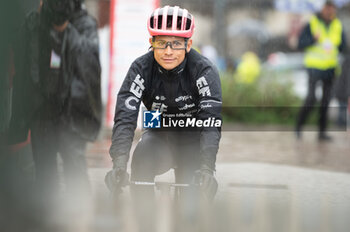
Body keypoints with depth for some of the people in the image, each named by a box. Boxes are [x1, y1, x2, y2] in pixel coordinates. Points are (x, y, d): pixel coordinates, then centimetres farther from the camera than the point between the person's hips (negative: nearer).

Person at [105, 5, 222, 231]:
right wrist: (119, 163, -44)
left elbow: (211, 121, -32)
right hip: (160, 136, 1)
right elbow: (125, 117, -28)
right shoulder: (141, 68, -18)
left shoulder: (204, 70, -23)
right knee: (143, 154, -31)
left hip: (192, 139, -1)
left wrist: (207, 168, -47)